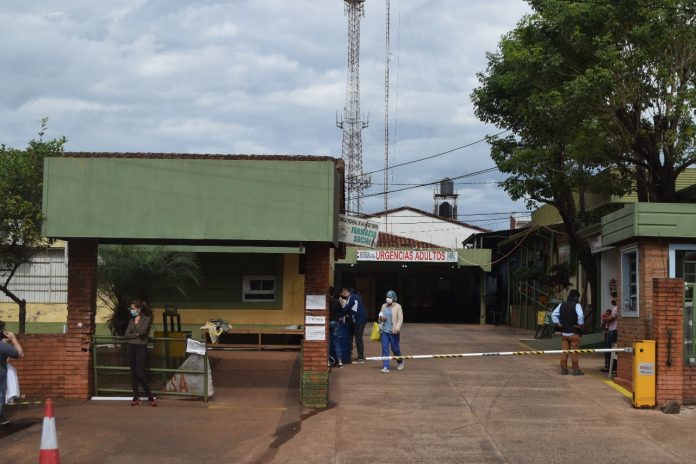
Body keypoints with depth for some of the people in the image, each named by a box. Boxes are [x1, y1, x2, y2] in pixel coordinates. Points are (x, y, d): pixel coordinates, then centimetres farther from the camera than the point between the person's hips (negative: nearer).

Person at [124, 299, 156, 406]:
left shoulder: (146, 319, -3)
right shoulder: (132, 320, 12)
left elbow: (141, 331, -19)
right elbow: (126, 335, 5)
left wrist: (137, 321, -5)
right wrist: (136, 335, -9)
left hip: (141, 348, -5)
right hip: (131, 348, 5)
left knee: (140, 373, -11)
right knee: (134, 373, 5)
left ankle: (150, 397, -2)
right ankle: (136, 397, 11)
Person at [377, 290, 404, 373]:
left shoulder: (397, 306, -4)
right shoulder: (384, 306, 11)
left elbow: (400, 318, -10)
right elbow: (380, 316, 21)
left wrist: (397, 327, -25)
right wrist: (380, 318, -4)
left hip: (393, 331, -4)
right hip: (384, 331, 4)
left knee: (395, 348, 5)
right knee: (384, 349, -2)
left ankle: (400, 362, 32)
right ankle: (385, 367, 0)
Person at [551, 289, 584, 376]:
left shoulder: (562, 305, 8)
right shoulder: (576, 305, -10)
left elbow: (553, 314, 6)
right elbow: (581, 316, -24)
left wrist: (558, 323, 7)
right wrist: (580, 324, -11)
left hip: (564, 332, 5)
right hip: (574, 333, -5)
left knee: (564, 351, 8)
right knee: (574, 351, 0)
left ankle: (563, 369, 11)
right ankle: (576, 370, 3)